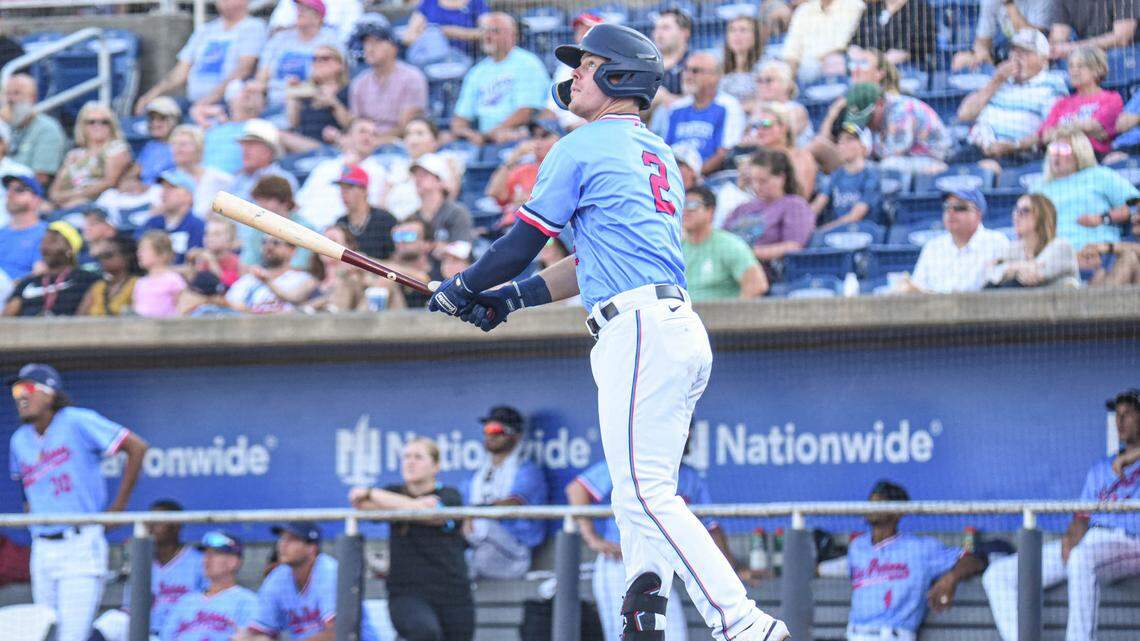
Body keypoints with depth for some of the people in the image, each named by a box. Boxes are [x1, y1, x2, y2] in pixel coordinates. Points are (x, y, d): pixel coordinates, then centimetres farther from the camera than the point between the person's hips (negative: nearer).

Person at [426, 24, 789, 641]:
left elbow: (524, 242, 2)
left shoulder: (582, 148, -1)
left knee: (647, 494, -15)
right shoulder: (659, 156, 25)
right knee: (639, 492, 12)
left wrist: (461, 287, 18)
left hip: (639, 330, -10)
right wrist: (512, 297, 29)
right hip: (683, 332, 10)